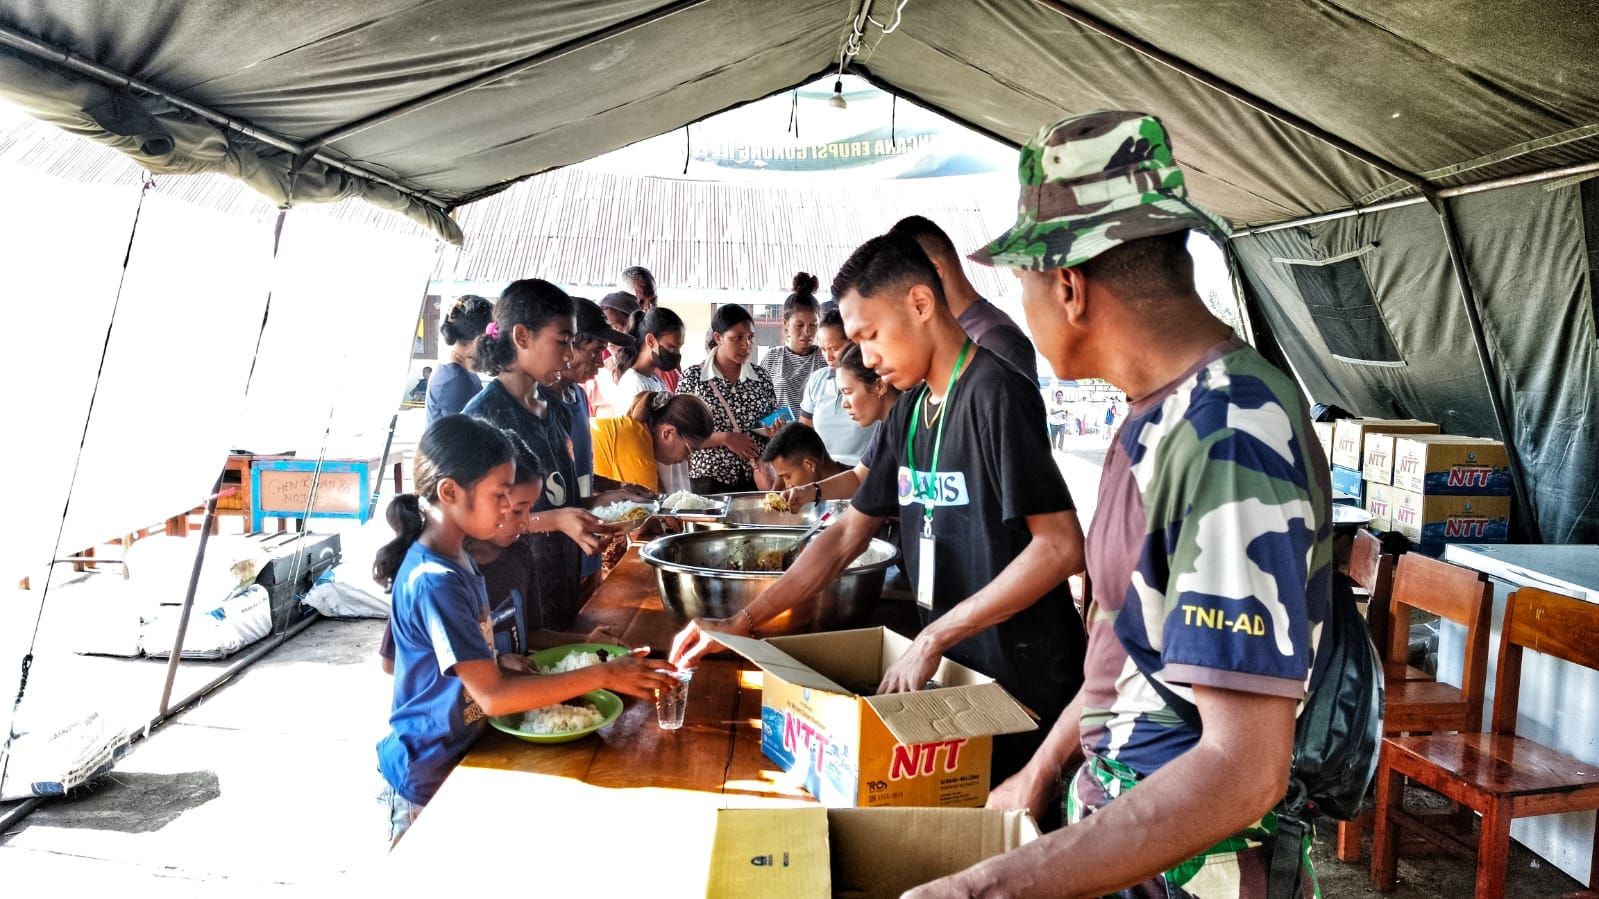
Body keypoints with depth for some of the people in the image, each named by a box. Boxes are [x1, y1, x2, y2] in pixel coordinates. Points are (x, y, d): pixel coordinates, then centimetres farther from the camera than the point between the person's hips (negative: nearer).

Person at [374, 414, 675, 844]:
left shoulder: (457, 560, 2)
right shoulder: (435, 583, -27)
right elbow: (493, 695, -28)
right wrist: (603, 676, -26)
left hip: (458, 757, 8)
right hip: (429, 779, -8)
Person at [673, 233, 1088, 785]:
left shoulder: (995, 394, -17)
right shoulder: (908, 410, 7)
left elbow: (1060, 547, -22)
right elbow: (848, 533, 10)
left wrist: (934, 638, -21)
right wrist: (742, 623, 3)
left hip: (1025, 681, -7)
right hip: (954, 668, 7)